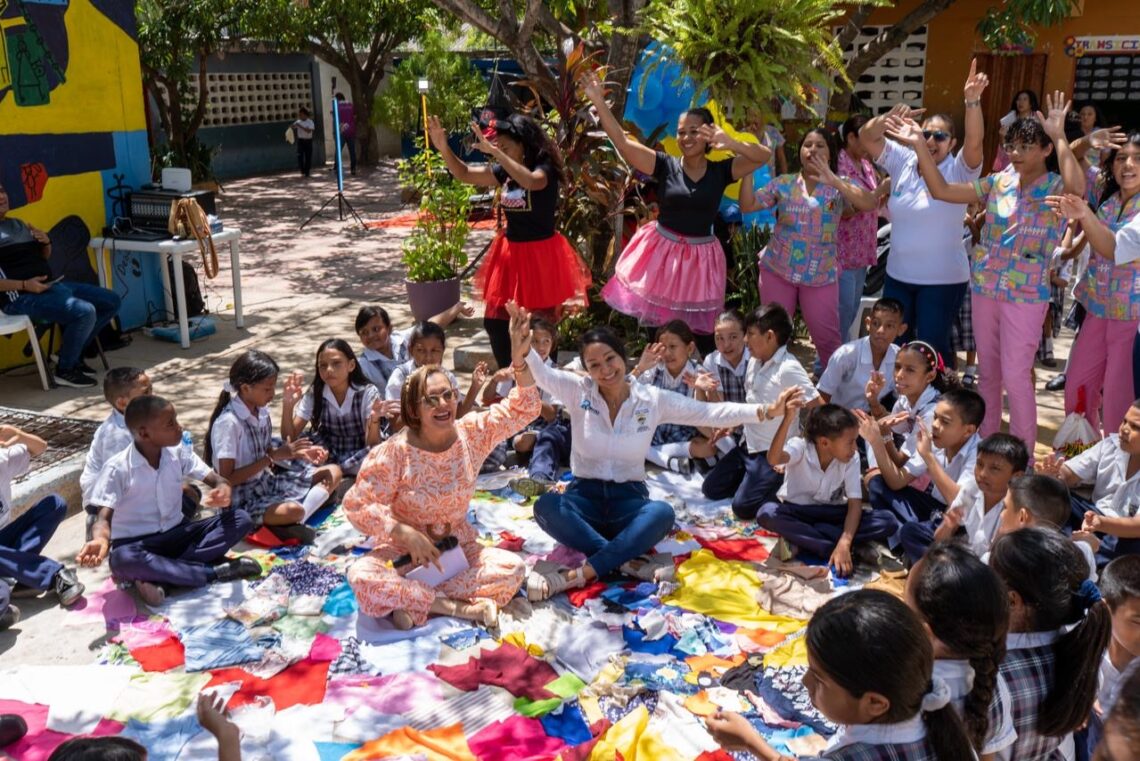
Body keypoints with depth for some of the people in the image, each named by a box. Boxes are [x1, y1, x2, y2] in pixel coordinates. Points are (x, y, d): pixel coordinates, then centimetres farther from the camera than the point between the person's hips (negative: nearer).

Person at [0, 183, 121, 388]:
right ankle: (64, 371, -9)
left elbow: (44, 256, 26)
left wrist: (46, 242, 4)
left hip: (51, 285, 9)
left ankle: (71, 352, 14)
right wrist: (24, 285, -24)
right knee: (84, 312, -30)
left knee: (112, 301, 7)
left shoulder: (18, 223, 19)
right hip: (21, 297, -9)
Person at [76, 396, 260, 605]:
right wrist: (100, 540, -42)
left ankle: (160, 577, -27)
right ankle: (216, 571, -27)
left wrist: (223, 490, -31)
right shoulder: (118, 468, -14)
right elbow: (105, 517, -17)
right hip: (136, 543, -4)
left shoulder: (179, 453, -2)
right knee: (123, 559, -41)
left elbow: (215, 479, -4)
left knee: (241, 519, -16)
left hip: (177, 534, 4)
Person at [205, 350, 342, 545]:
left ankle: (286, 523, -14)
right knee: (292, 510, -38)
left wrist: (299, 453, -4)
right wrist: (273, 457, -20)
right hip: (242, 499, -9)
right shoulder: (228, 423, -21)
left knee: (333, 472, 1)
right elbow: (227, 479, -20)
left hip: (266, 483, 9)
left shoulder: (262, 412, 2)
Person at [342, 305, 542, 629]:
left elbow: (523, 410, -5)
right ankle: (458, 607, -25)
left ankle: (413, 602, -20)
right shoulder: (393, 453, -16)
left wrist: (519, 361, -22)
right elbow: (357, 505, -16)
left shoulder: (472, 433, -6)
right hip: (404, 550, -3)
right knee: (361, 577, -33)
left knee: (513, 568, -23)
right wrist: (405, 533, -28)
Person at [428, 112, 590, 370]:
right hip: (510, 253, 7)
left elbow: (531, 181, -38)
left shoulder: (545, 168, -14)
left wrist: (495, 152, -40)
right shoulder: (504, 172, 5)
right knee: (494, 321, 10)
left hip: (540, 254, -7)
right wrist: (444, 149, -6)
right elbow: (465, 174, 9)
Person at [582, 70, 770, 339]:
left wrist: (732, 144, -28)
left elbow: (764, 156, -10)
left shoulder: (720, 171, -3)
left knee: (693, 329, 8)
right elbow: (622, 142, -12)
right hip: (661, 252, 0)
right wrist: (599, 103, -21)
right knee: (656, 322, 5)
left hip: (699, 257, 1)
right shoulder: (665, 166, -5)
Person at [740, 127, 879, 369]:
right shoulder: (783, 183, 3)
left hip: (820, 274, -1)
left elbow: (871, 204, -20)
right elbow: (747, 205, 0)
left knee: (827, 337, 5)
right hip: (777, 269, 2)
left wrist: (834, 180, -30)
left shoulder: (841, 185, -2)